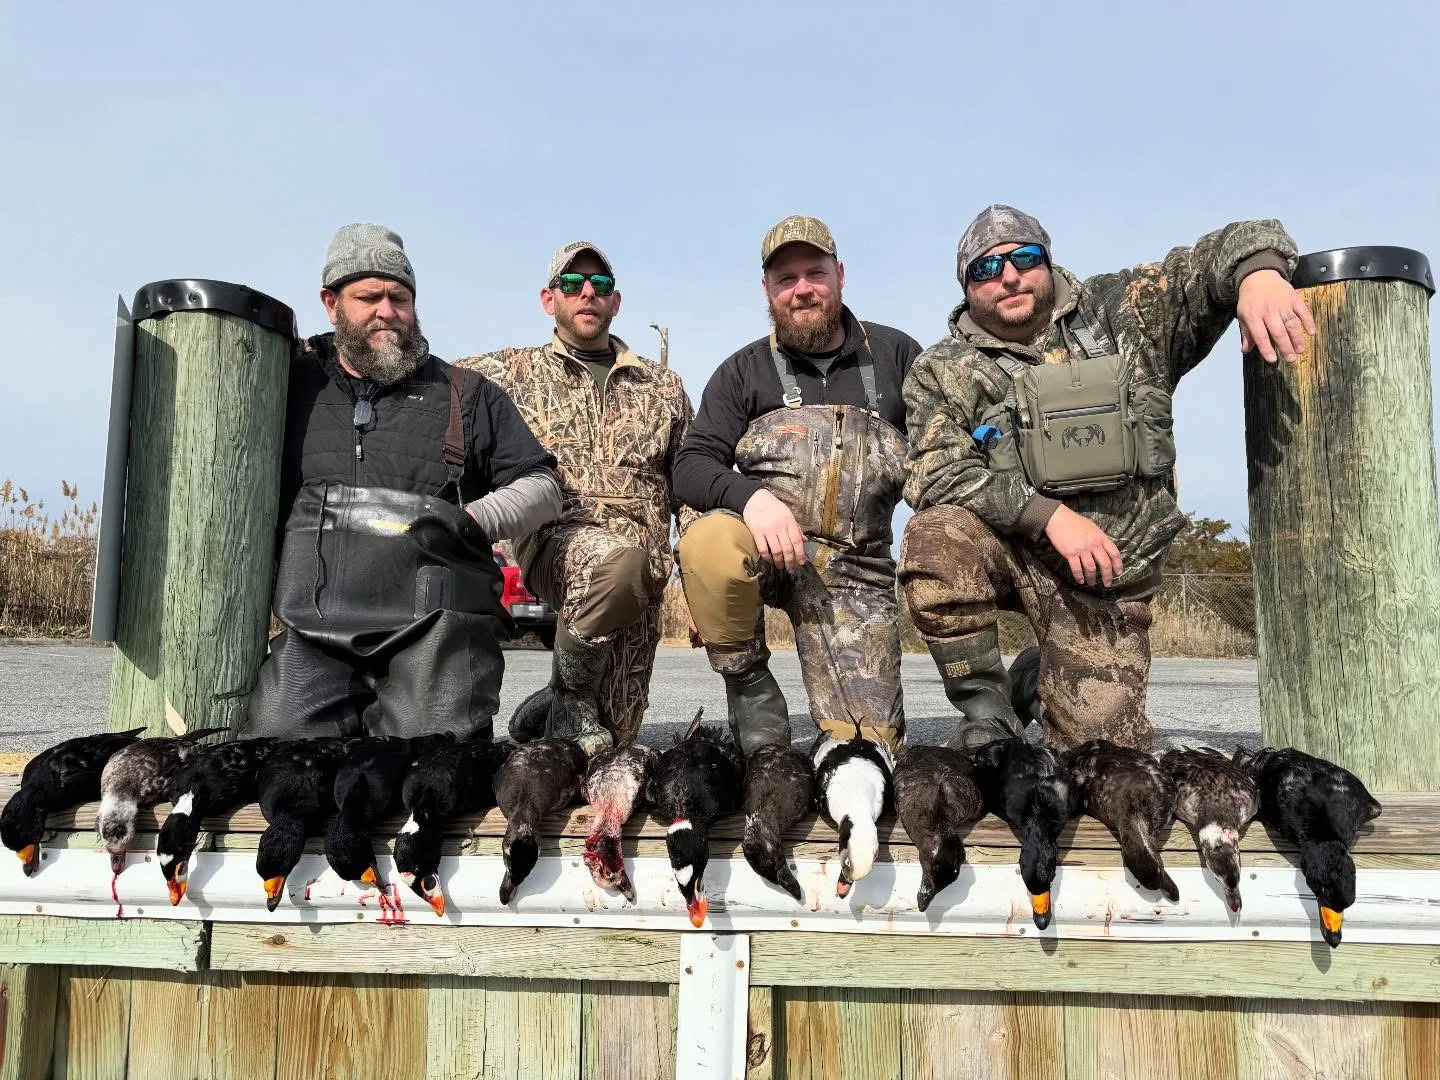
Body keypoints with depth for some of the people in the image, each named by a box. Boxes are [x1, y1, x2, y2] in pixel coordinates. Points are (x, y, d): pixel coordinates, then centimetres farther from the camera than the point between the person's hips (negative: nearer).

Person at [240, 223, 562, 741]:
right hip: (312, 639, 1)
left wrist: (473, 520, -4)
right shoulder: (293, 386, 17)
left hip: (435, 631, -1)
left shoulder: (467, 396, 15)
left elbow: (542, 487, 13)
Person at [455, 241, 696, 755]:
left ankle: (553, 709, 39)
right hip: (555, 536, -3)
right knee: (618, 558, -39)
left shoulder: (664, 385, 17)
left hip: (644, 568, 3)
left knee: (616, 733, 3)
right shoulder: (515, 371, 12)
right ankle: (570, 694, -12)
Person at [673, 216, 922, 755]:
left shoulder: (895, 354, 11)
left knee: (868, 741, -10)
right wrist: (750, 496, -22)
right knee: (707, 543, -36)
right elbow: (691, 466, -1)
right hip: (767, 546, 0)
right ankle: (750, 687, -11)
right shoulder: (744, 371, 9)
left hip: (859, 570, 0)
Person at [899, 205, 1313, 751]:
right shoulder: (944, 371, -3)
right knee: (935, 538, -35)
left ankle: (1043, 679, 30)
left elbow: (1216, 255, -3)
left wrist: (1260, 273, -29)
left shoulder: (1128, 312, 3)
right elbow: (934, 474, -15)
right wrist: (1050, 515, -26)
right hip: (1007, 553, -1)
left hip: (1105, 582, 2)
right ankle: (986, 708, -13)